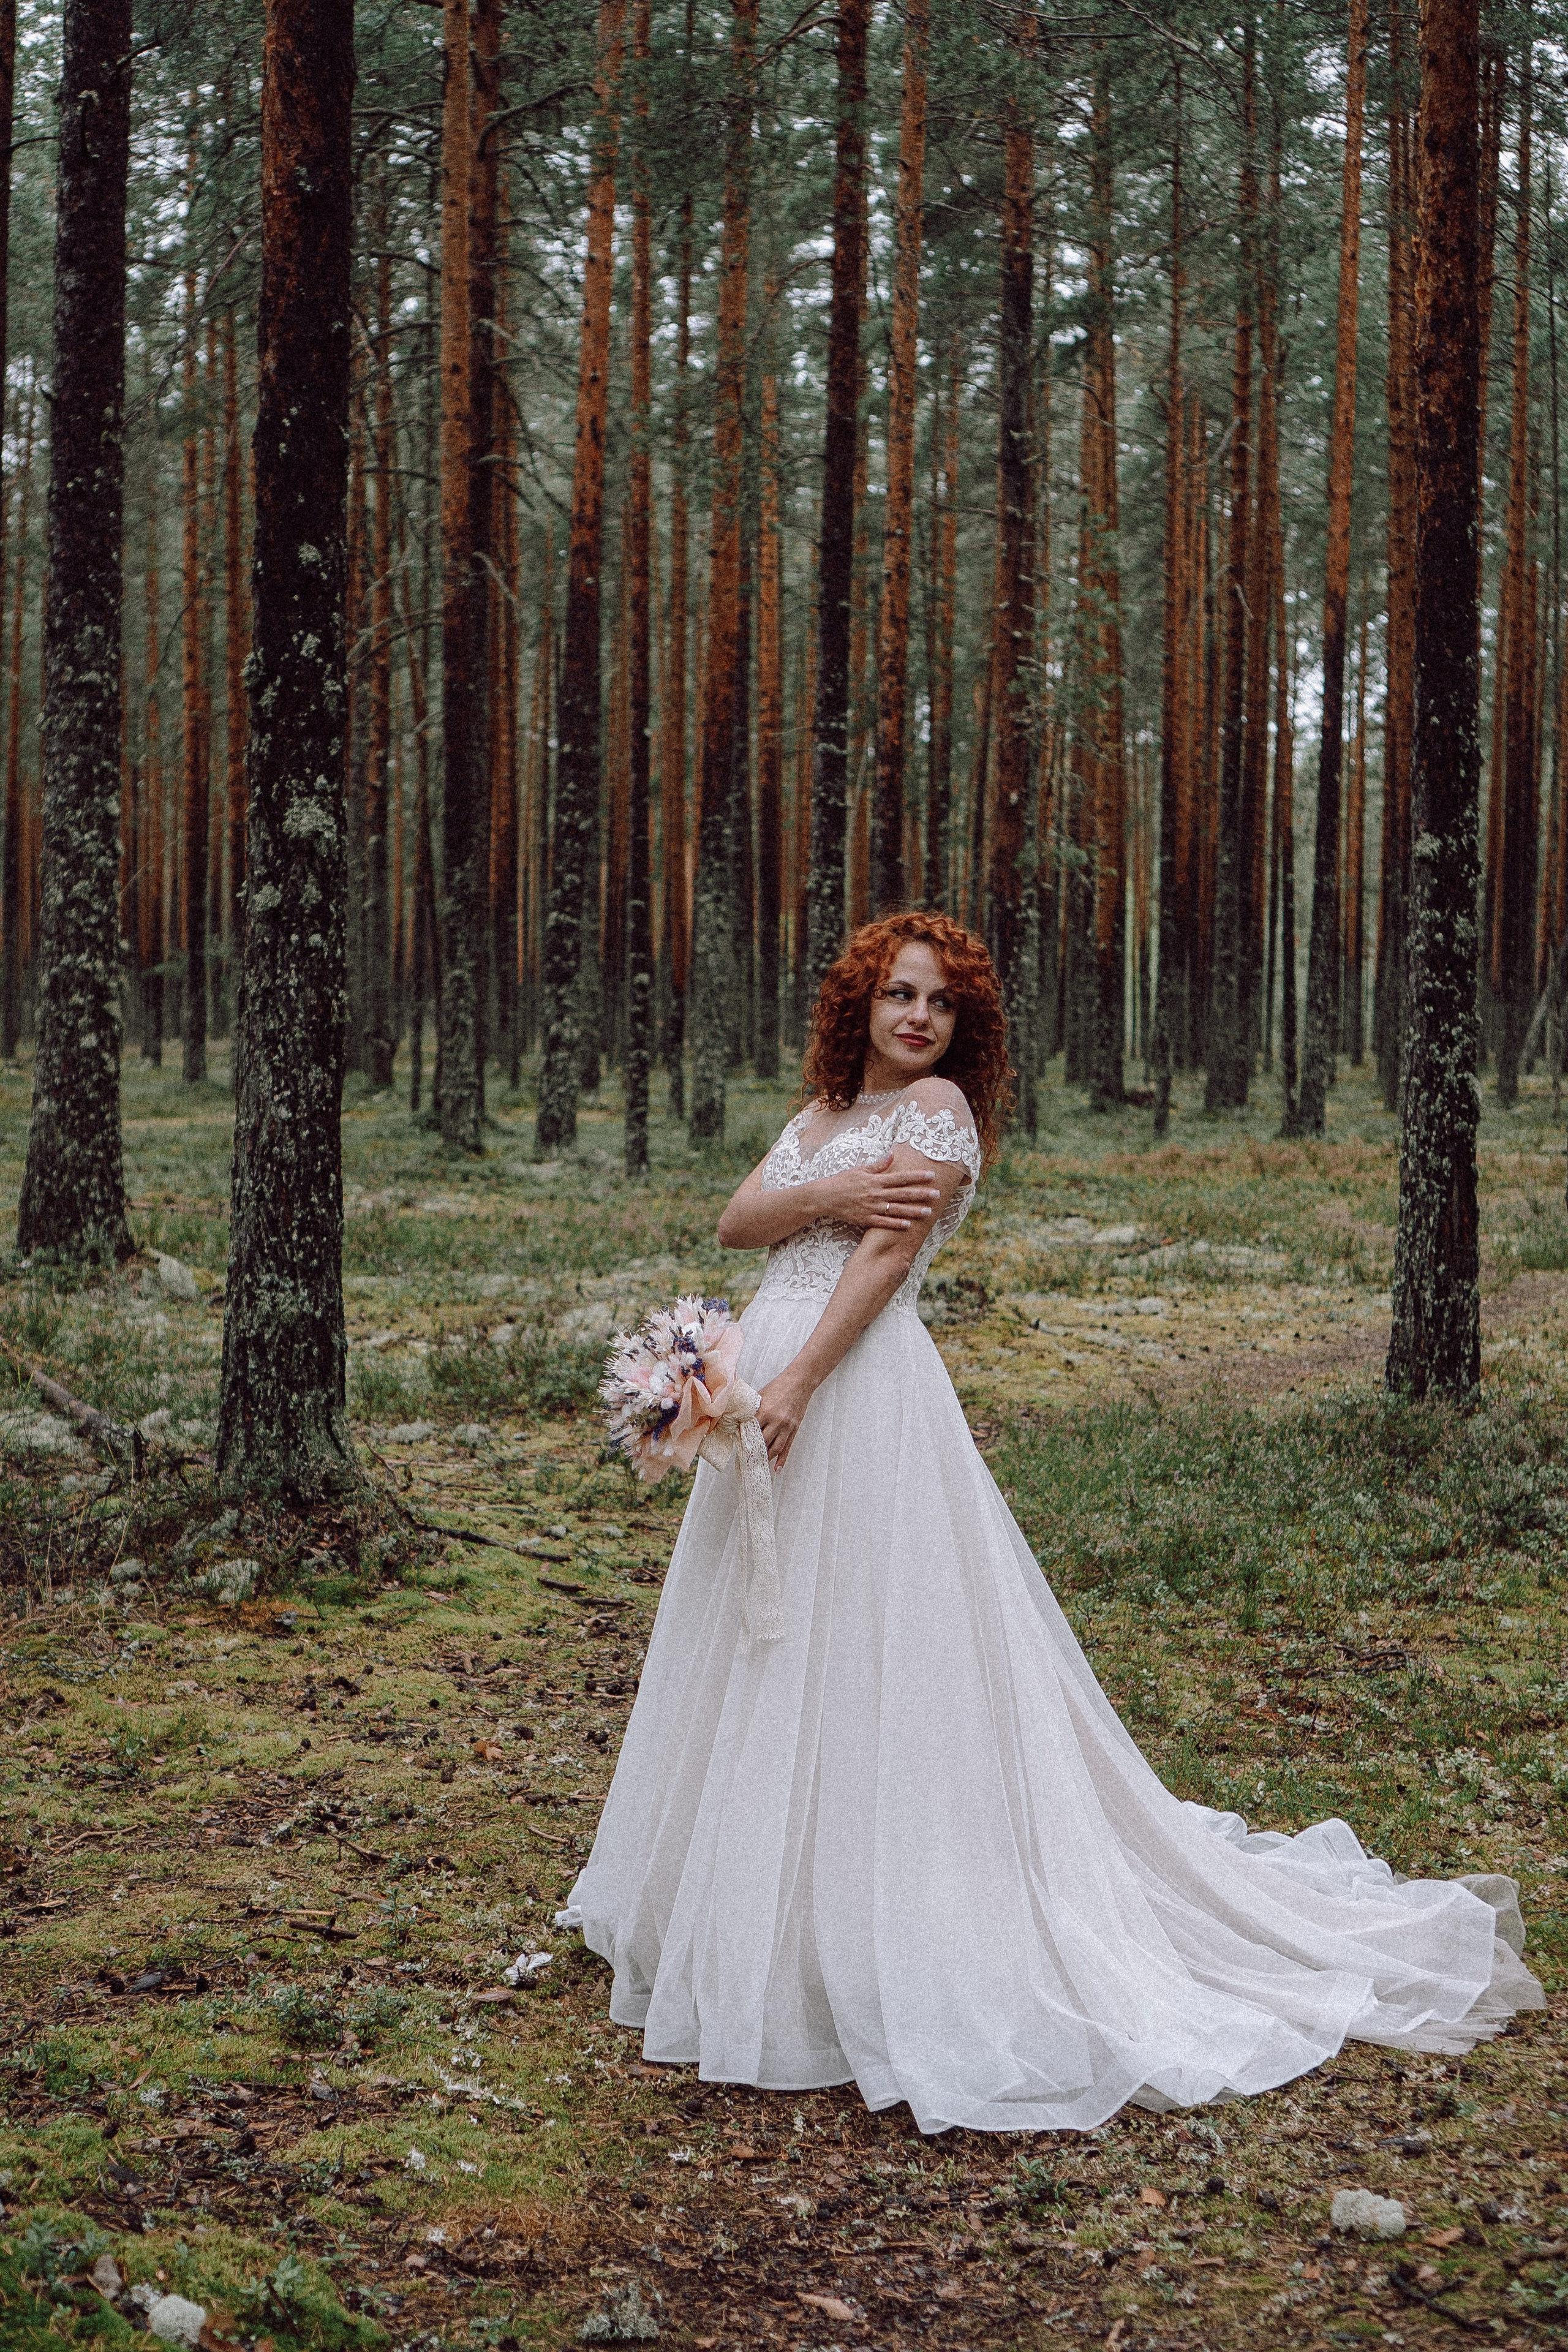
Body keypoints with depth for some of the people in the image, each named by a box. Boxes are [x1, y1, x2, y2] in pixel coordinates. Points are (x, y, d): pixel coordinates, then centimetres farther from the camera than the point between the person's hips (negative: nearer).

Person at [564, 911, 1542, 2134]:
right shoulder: (821, 1115, 19)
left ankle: (888, 1957, 2)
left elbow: (888, 1257, -14)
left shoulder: (939, 1105, -5)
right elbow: (736, 1222, 6)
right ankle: (768, 1916, 28)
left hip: (858, 1388, -8)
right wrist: (825, 1195, -14)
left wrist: (797, 1382, -22)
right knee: (772, 1655, 14)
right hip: (775, 1369, 8)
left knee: (857, 1649, -6)